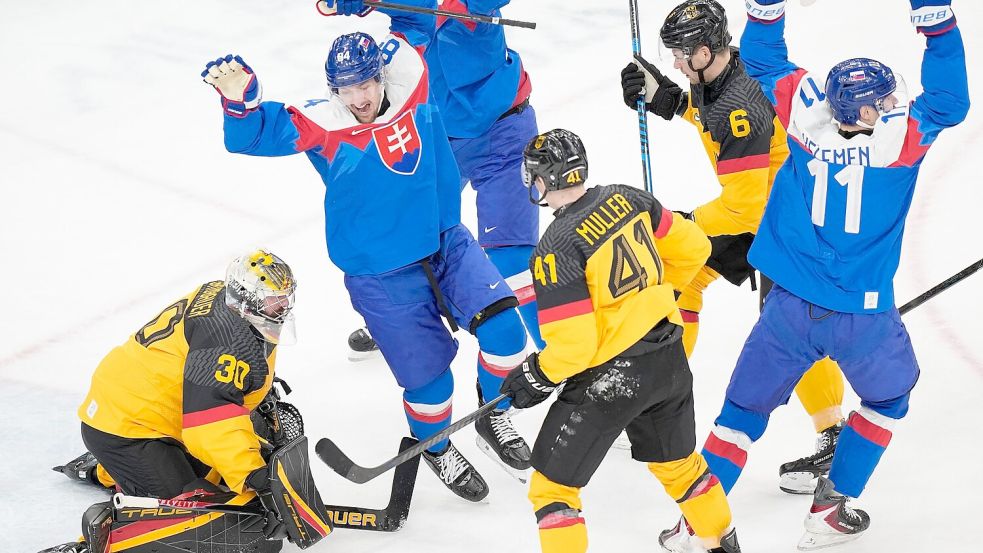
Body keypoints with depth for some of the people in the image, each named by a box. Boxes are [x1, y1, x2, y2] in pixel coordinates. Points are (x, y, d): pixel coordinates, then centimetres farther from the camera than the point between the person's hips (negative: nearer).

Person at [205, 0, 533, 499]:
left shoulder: (409, 83, -8)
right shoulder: (322, 126, -15)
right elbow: (257, 134, -24)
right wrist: (240, 99, -44)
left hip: (447, 245, 3)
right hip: (381, 278, -3)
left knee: (502, 329, -13)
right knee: (428, 374, 2)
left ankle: (495, 418, 16)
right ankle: (436, 449, 36)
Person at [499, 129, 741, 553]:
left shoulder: (557, 248, -19)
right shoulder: (627, 199, 0)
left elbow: (574, 344, -20)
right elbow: (693, 249, 10)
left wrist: (536, 377, -3)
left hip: (611, 377, -8)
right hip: (669, 358, 8)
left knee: (553, 485, 4)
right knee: (678, 461, 30)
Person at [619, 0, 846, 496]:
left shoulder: (740, 110, -34)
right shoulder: (716, 75, -6)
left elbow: (745, 207, -33)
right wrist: (665, 98, 3)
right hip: (752, 200, 10)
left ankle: (833, 437, 1)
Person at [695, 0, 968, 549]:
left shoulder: (806, 109, -8)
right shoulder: (902, 131, -16)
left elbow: (762, 59, 4)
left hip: (791, 305, 3)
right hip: (862, 314, -2)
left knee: (747, 405, 15)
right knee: (888, 397, 26)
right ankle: (832, 508, 25)